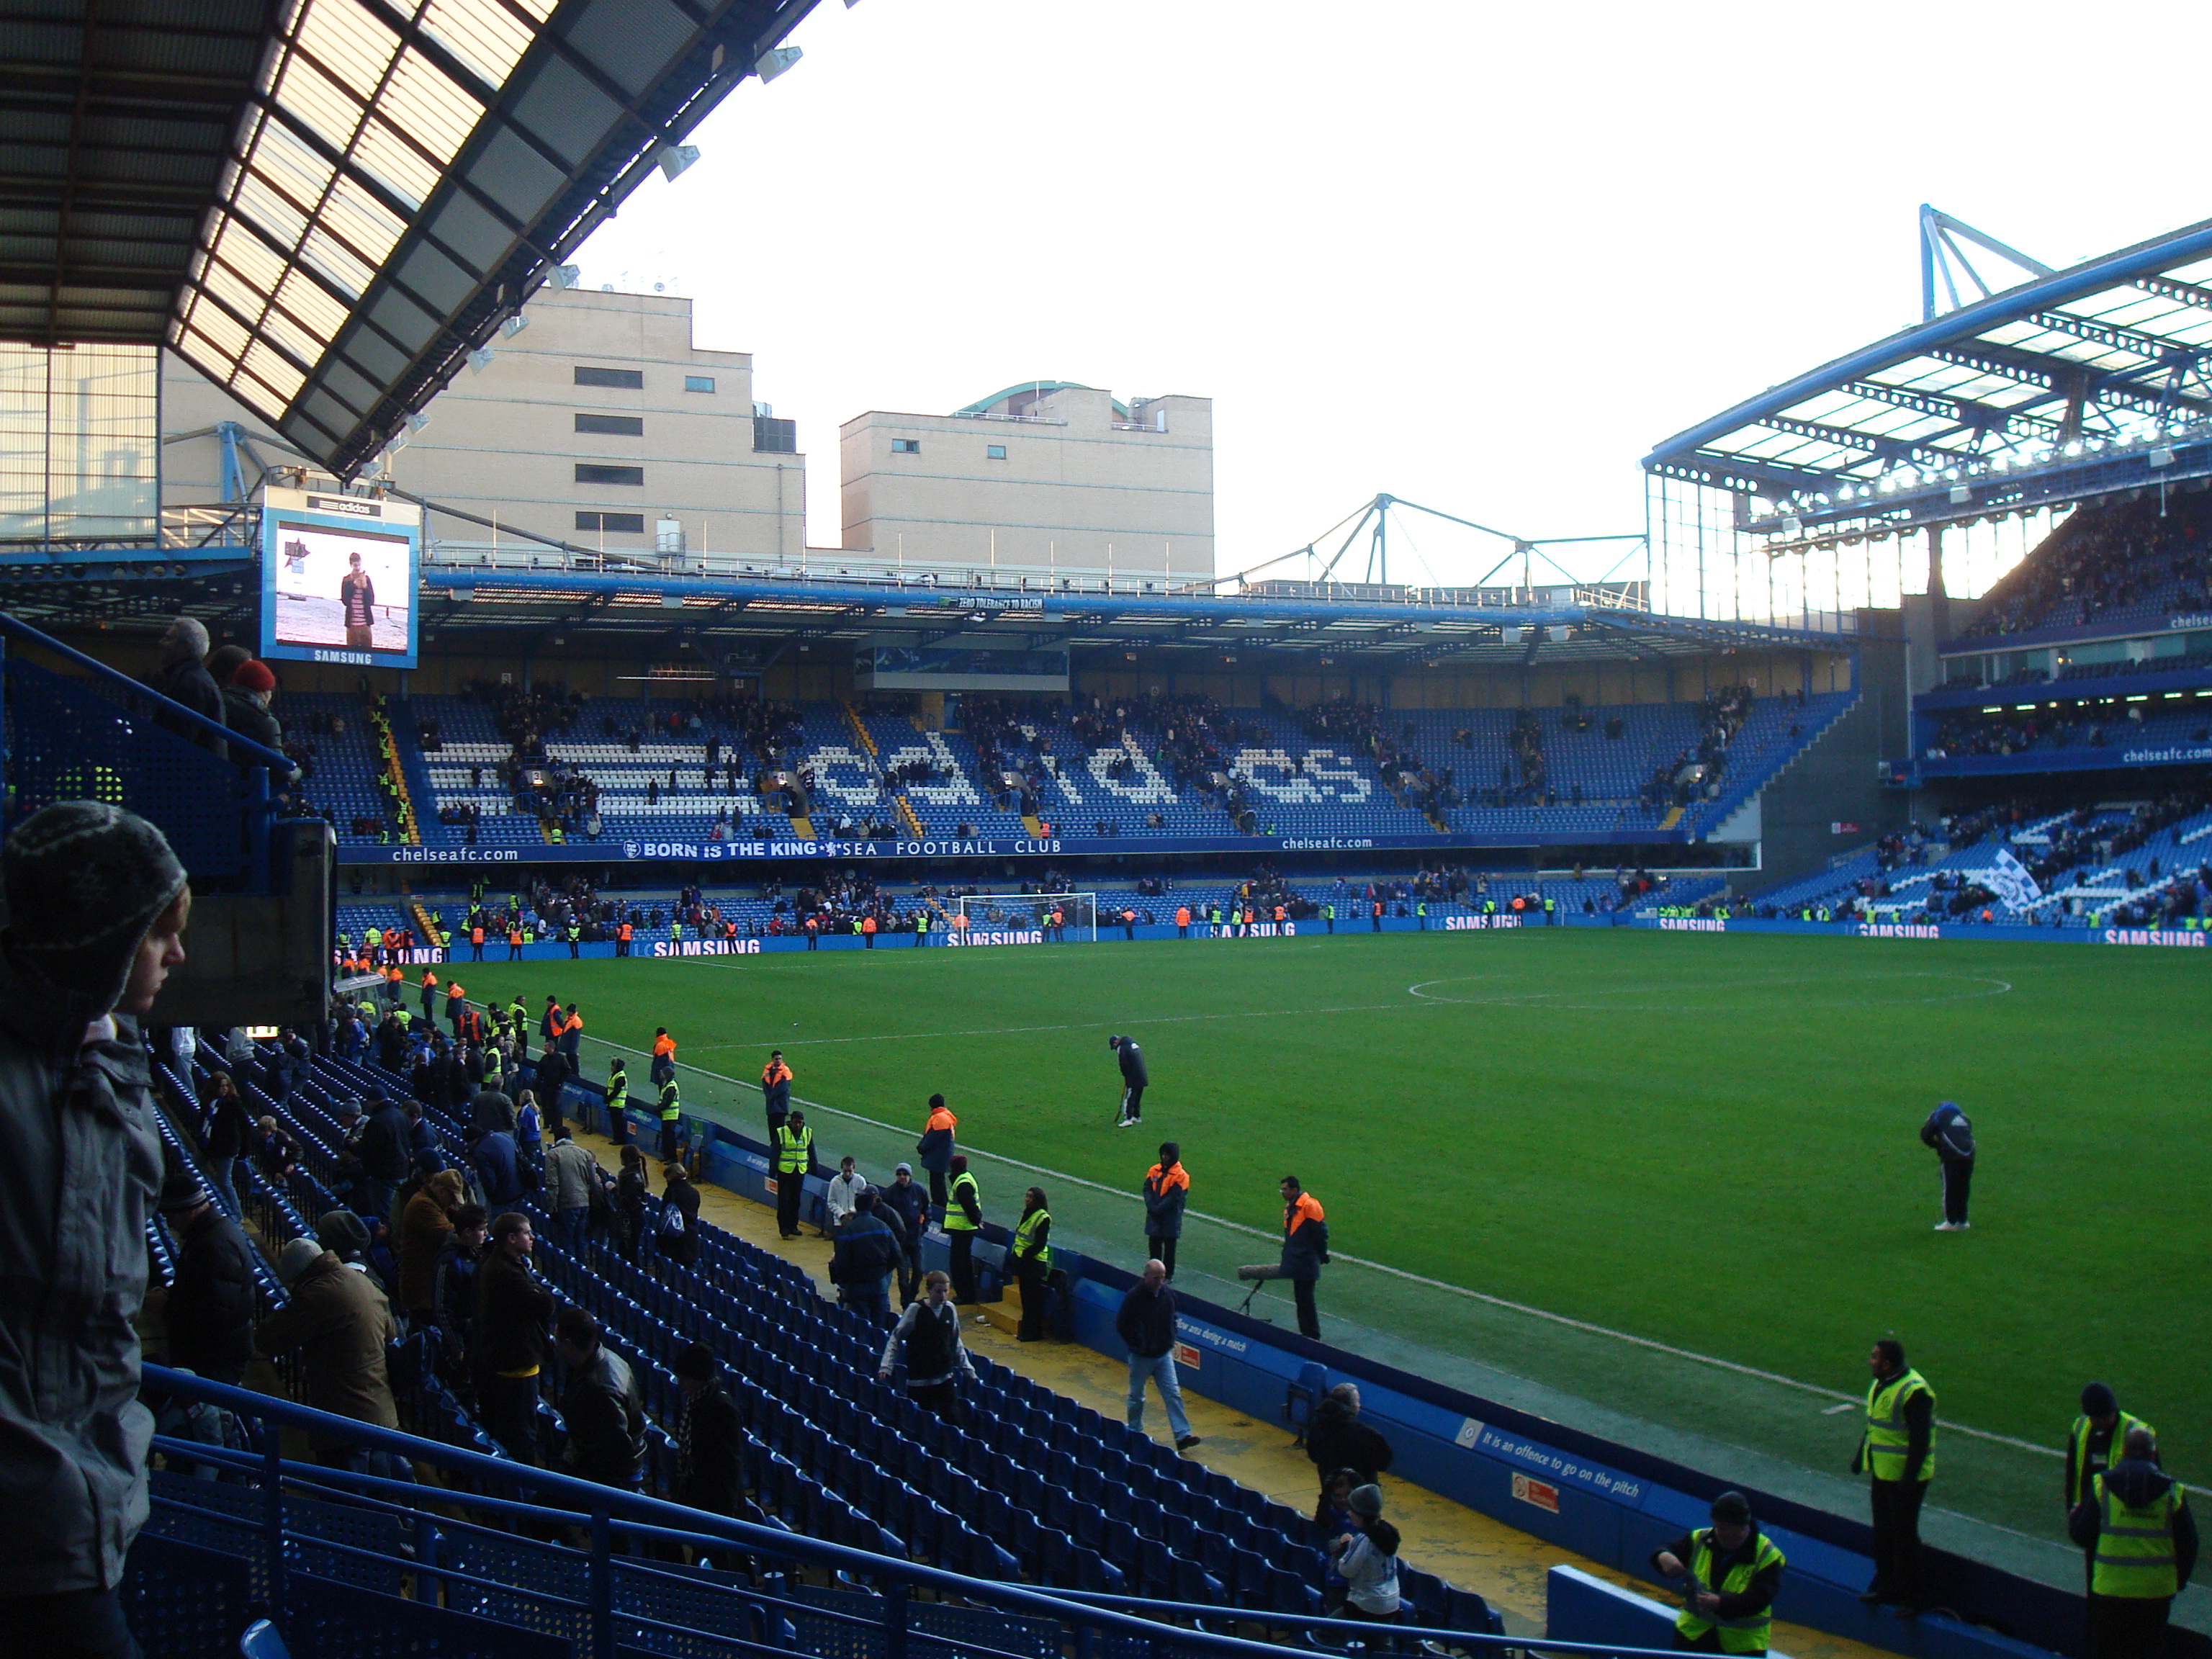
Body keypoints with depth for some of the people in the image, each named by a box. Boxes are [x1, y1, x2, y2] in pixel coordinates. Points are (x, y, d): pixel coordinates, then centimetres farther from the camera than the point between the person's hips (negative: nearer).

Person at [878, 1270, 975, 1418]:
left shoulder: (949, 1309, 3)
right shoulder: (915, 1309, -10)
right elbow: (895, 1338, -5)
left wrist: (967, 1369, 18)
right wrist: (886, 1366, -15)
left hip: (946, 1377, 3)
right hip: (919, 1380, -3)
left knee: (952, 1417, -2)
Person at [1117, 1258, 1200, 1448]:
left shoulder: (1168, 1294, -1)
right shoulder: (1134, 1297, -17)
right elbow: (1121, 1326, -11)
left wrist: (1170, 1343, 6)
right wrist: (1136, 1346, -11)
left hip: (1164, 1355, 4)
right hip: (1141, 1357, -4)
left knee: (1173, 1394, -3)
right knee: (1136, 1397, 11)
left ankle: (1182, 1436, -5)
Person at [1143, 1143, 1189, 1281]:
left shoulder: (1180, 1175, -12)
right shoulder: (1154, 1170, 4)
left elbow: (1174, 1197, -16)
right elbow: (1147, 1189, 2)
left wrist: (1158, 1209, -17)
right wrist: (1151, 1207, -12)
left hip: (1170, 1217, -5)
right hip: (1154, 1216, 5)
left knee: (1169, 1246, 4)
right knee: (1154, 1244, 12)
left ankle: (1168, 1275, 13)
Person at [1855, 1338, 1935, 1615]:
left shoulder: (1915, 1392, -22)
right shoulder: (1879, 1385, 8)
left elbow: (1920, 1439, -22)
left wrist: (1910, 1477, -24)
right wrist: (1860, 1456, 23)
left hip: (1905, 1478, -9)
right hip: (1881, 1473, 9)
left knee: (1904, 1536, 0)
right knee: (1883, 1532, 16)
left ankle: (1908, 1598, 10)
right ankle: (1885, 1585, 29)